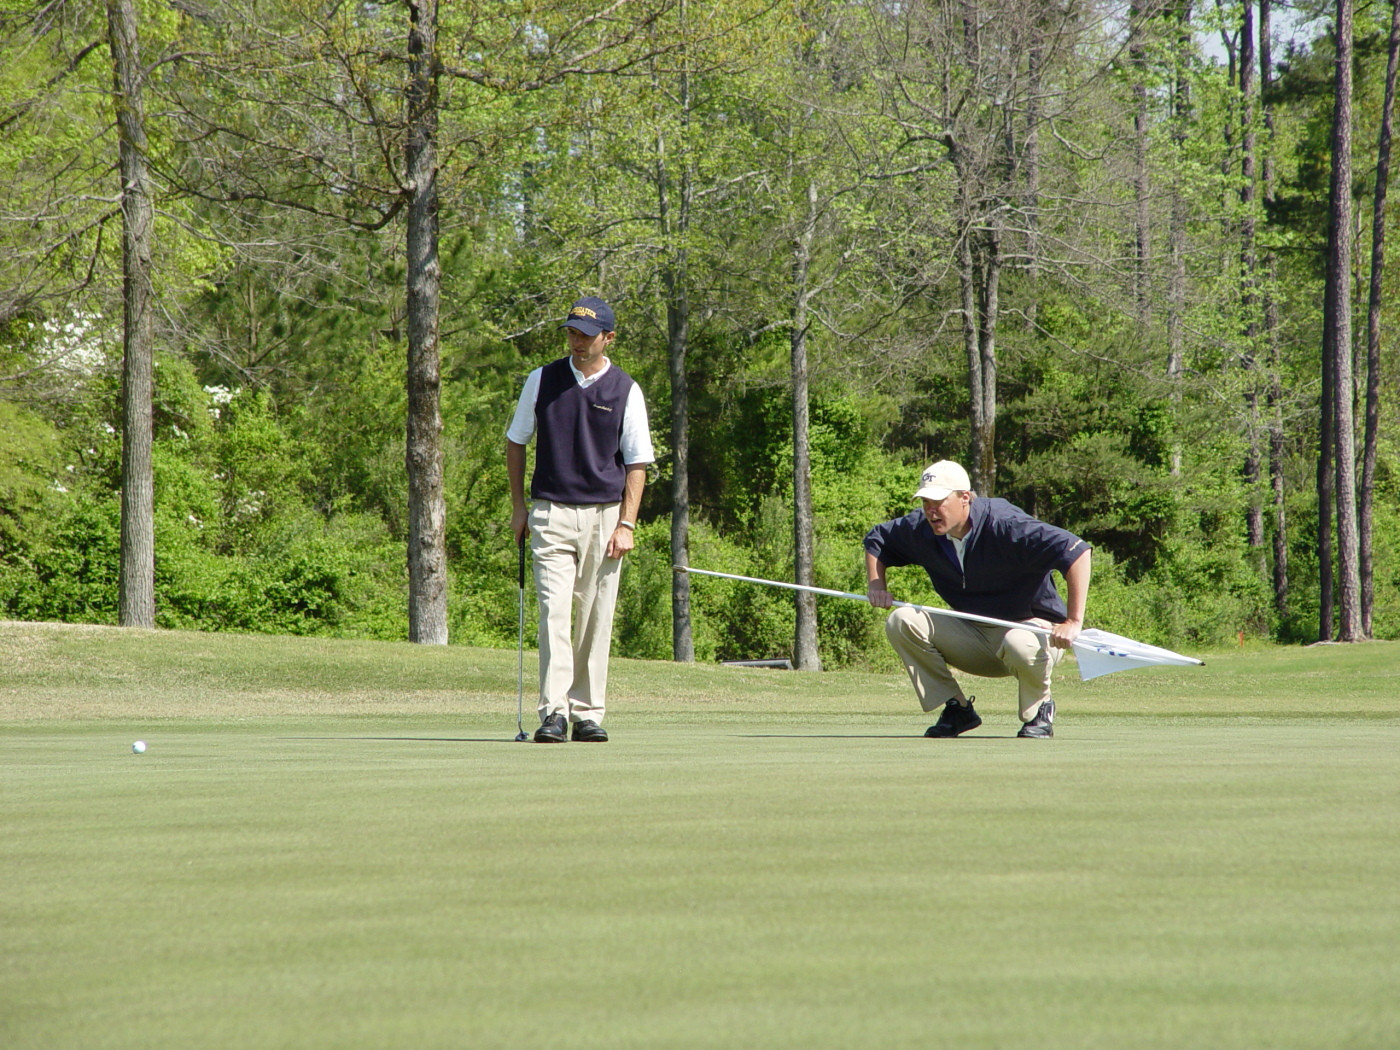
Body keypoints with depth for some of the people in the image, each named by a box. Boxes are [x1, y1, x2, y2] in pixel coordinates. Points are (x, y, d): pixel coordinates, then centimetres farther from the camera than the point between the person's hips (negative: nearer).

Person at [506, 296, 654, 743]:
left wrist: (626, 525, -5)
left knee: (595, 621, 3)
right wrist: (518, 506, 8)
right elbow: (516, 442, 15)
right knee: (554, 613, -12)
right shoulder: (542, 381, 6)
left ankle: (588, 713, 10)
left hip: (604, 516, 0)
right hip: (551, 514, 0)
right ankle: (553, 713, -16)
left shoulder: (625, 391, 3)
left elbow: (637, 463, 3)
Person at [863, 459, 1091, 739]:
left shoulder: (1004, 524, -26)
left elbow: (1076, 550, -32)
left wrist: (1073, 622, -36)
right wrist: (876, 586, -3)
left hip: (1034, 626, -6)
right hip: (973, 637, 6)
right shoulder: (920, 530, -6)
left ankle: (1039, 711, -7)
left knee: (1020, 645, -41)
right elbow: (876, 539, 15)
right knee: (901, 621, -13)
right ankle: (956, 709, -4)